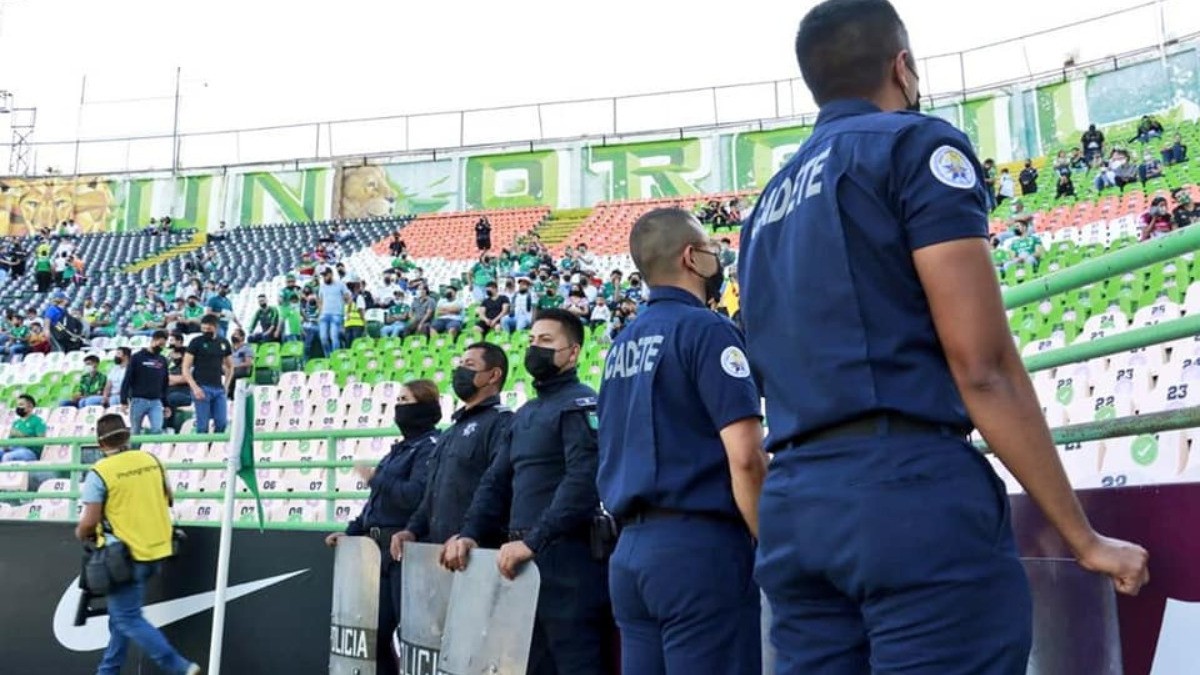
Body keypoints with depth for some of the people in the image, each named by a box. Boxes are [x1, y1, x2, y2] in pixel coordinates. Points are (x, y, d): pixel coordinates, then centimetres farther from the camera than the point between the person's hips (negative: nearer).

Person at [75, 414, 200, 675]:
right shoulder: (151, 460, 2)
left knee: (128, 619, 2)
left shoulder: (99, 473, -15)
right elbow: (167, 498, 14)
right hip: (157, 549, 7)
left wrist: (80, 534, 6)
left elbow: (89, 521, -16)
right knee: (123, 612, 21)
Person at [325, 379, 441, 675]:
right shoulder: (402, 448, 20)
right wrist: (352, 532, 14)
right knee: (374, 631, 12)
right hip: (383, 551, 10)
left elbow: (416, 495, -24)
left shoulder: (431, 446, -11)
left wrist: (375, 479, -12)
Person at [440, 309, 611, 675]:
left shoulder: (580, 404, -7)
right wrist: (469, 533, 3)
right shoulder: (524, 414, 21)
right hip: (528, 559, 9)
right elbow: (496, 481, 18)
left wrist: (533, 541, -23)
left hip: (567, 558, -9)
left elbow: (583, 481, -20)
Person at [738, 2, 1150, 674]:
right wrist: (1085, 536, -3)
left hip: (793, 508, 8)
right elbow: (983, 366, -9)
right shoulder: (916, 144, 0)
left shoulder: (770, 206, 22)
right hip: (913, 490, -7)